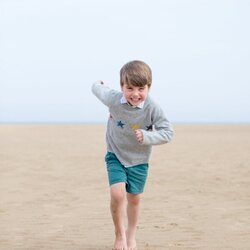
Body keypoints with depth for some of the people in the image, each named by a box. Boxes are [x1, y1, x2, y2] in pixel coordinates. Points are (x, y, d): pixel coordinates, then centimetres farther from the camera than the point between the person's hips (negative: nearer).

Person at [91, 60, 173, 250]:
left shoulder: (152, 108, -25)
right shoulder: (113, 99, -23)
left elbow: (168, 132, -20)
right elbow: (98, 89, -1)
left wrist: (147, 136, -36)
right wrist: (99, 85, 23)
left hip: (139, 159, 1)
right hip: (116, 156, -1)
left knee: (134, 198, 13)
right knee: (117, 195, -18)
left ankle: (131, 234, 37)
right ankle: (120, 235, 5)